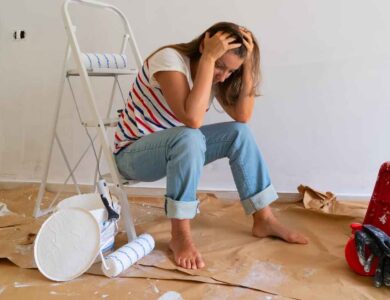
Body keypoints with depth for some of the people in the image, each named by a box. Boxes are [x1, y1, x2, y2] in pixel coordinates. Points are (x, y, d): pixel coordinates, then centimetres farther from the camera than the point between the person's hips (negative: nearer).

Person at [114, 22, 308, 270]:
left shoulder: (214, 73, -2)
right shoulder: (170, 59, -25)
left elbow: (243, 116, -13)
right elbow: (193, 119, -39)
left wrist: (247, 64, -19)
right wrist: (209, 57, -35)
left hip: (177, 146, 7)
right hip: (133, 153, -7)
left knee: (239, 132, -7)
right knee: (189, 137, -36)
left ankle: (264, 219, 0)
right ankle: (181, 236, -23)